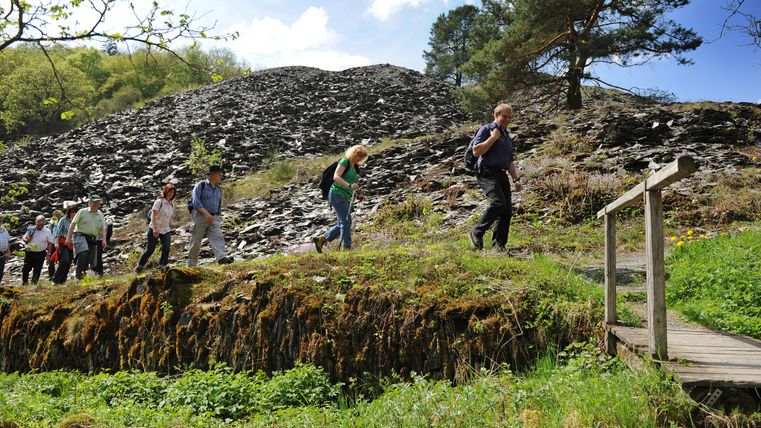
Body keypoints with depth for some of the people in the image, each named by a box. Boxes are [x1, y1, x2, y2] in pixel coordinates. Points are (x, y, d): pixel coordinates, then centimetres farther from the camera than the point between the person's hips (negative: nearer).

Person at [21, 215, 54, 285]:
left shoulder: (47, 232, -3)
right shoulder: (31, 229, 1)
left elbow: (50, 243, 0)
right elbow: (23, 238, 8)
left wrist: (48, 254, -6)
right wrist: (26, 240, -16)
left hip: (40, 254, -2)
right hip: (29, 252, 2)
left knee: (37, 270, -2)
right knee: (26, 268, 7)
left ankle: (34, 283, 6)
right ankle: (24, 282, 24)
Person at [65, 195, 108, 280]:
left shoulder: (100, 215, 15)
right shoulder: (82, 212, 5)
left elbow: (102, 229, 13)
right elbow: (73, 224, 3)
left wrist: (104, 240, -4)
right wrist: (69, 238, -5)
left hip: (93, 239, 5)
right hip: (80, 235, -5)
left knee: (92, 261, 0)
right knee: (83, 253, -30)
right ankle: (79, 273, -26)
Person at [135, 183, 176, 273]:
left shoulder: (172, 204, 6)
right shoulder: (159, 202, -12)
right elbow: (153, 216, -16)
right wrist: (155, 229, -21)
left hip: (165, 230, 5)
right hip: (154, 230, -5)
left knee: (166, 248, -14)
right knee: (150, 250, 1)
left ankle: (162, 267, 0)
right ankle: (139, 266, 20)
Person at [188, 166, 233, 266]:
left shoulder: (218, 189, 17)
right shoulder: (200, 185, -2)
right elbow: (196, 202, -13)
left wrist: (217, 218, 22)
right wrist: (206, 213, -24)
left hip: (214, 218, 5)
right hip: (200, 216, -5)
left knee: (217, 237, -16)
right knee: (196, 241, 0)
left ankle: (222, 258, -32)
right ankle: (191, 264, 11)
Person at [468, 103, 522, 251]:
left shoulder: (507, 135, 25)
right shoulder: (486, 130, 1)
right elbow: (476, 151, -12)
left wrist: (516, 179, 19)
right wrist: (492, 138, -11)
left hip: (502, 175, 8)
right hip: (487, 173, -8)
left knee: (507, 210, -2)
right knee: (498, 202, -26)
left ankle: (498, 245, 4)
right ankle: (476, 233, -13)